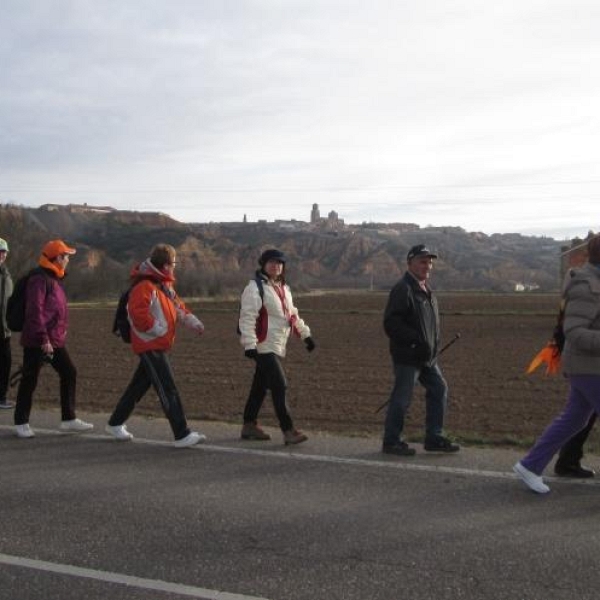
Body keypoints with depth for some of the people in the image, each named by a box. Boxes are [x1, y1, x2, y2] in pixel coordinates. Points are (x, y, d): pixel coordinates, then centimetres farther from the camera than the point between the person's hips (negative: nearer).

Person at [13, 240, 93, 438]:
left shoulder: (54, 278, 15)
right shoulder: (39, 279, -15)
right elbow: (35, 310, -21)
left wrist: (61, 331, 18)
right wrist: (43, 339, -23)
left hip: (55, 340, 9)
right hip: (37, 341, -9)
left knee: (69, 373, 8)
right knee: (29, 380, 1)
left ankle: (68, 419, 15)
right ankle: (21, 423, 13)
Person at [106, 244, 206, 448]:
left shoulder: (164, 284, 15)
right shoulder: (144, 286, -18)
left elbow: (177, 306, 18)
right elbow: (138, 314, -27)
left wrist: (192, 322, 2)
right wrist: (159, 330, -18)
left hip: (159, 346, 10)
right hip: (150, 346, -10)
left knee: (139, 385, 18)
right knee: (168, 390, -10)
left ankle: (115, 424, 31)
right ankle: (182, 435, -9)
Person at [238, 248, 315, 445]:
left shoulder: (283, 288, 17)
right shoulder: (255, 288, -11)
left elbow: (292, 314, 27)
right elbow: (247, 318, -18)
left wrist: (305, 334, 22)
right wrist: (249, 345, -25)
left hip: (277, 347, 9)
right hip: (264, 346, -9)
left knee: (260, 386, 15)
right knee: (279, 386, -13)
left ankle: (249, 425, 25)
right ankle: (288, 431, -11)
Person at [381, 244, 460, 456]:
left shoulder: (426, 291, 16)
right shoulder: (403, 289, -15)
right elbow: (391, 324, -22)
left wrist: (432, 346, 16)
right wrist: (416, 340, -24)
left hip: (427, 357, 10)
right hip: (407, 356, -10)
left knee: (439, 389, 12)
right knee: (402, 398, -3)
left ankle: (434, 438, 22)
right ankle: (391, 442, 10)